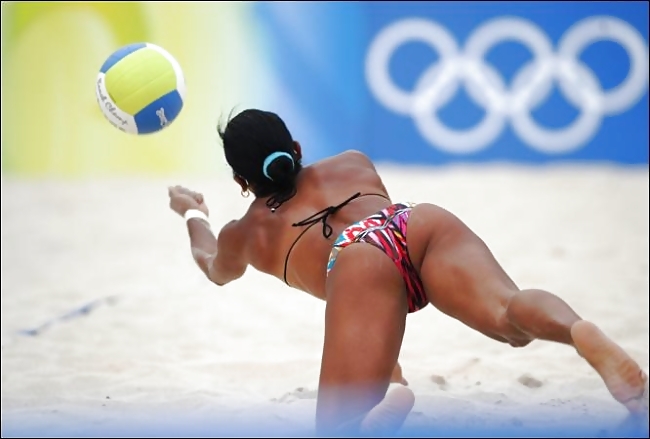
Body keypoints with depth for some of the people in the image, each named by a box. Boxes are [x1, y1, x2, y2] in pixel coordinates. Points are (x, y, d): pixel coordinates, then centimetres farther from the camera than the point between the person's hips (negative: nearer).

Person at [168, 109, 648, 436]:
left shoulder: (245, 233, 36)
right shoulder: (352, 163, 43)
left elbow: (217, 270, 60)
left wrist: (193, 214, 80)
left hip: (358, 261, -3)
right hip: (423, 220, 3)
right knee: (505, 312, -24)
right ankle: (584, 334, -59)